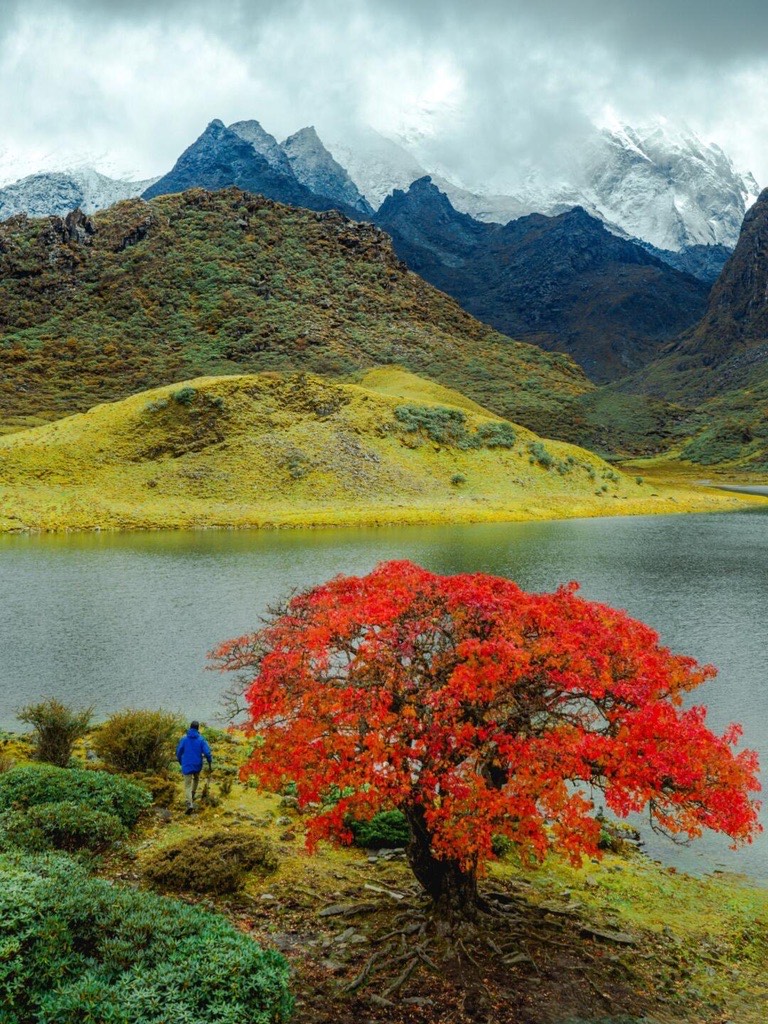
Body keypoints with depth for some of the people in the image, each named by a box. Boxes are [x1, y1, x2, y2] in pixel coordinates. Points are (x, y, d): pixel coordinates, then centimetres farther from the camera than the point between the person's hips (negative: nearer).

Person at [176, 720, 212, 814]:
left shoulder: (184, 738, -4)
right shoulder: (201, 739, -7)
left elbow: (179, 752, 1)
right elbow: (207, 752, -13)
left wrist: (181, 763, 18)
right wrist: (210, 764, 0)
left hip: (187, 766, -1)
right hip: (198, 765, 1)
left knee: (187, 785, 1)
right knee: (196, 779, 31)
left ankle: (189, 804, -18)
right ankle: (192, 797, 36)